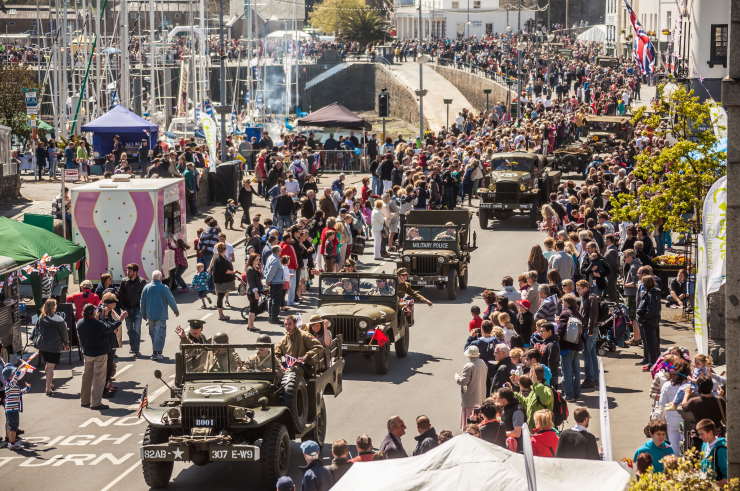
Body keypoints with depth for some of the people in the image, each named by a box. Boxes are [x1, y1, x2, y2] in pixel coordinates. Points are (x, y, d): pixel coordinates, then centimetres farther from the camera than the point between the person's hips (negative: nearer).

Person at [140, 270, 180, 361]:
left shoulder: (146, 288, 0)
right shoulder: (164, 288, -11)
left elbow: (142, 302, 6)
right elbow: (171, 300, -6)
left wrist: (144, 315, 16)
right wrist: (176, 310, 11)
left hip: (150, 315, 4)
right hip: (161, 315, -4)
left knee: (153, 333, 16)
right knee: (160, 334, 0)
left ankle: (155, 352, 20)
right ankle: (157, 353, -6)